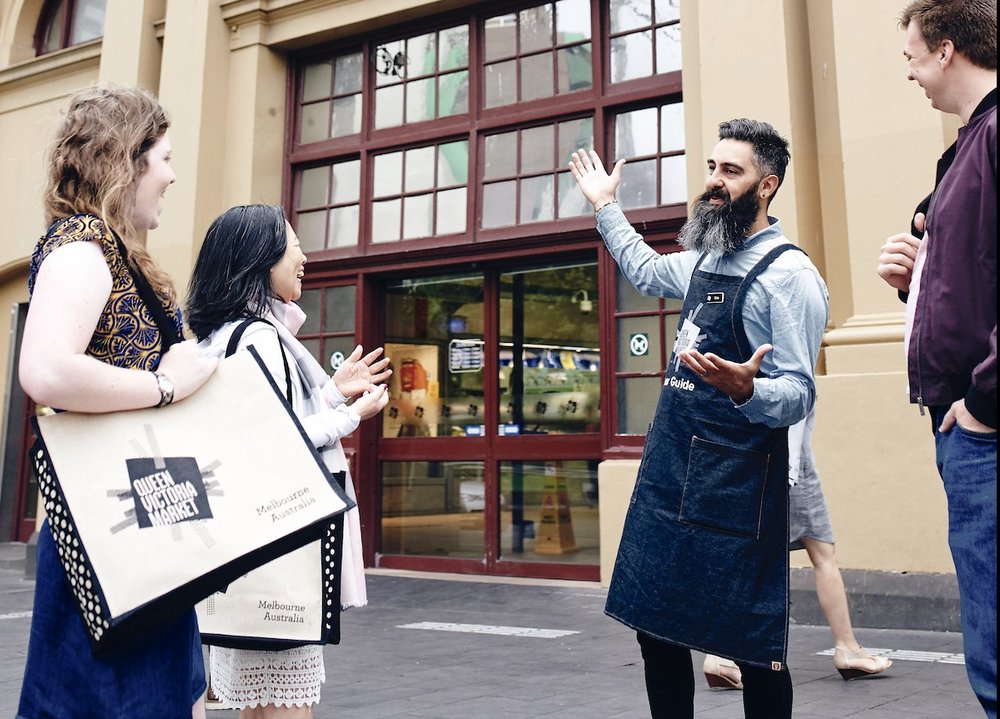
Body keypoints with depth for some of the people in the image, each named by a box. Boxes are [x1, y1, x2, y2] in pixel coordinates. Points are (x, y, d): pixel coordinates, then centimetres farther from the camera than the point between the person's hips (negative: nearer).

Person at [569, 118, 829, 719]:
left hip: (735, 485, -8)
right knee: (658, 626, 14)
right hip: (667, 472, 8)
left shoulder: (789, 275, -12)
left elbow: (797, 394, -17)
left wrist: (746, 389, -38)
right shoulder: (705, 260, 13)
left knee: (752, 647, 1)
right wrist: (606, 206, 37)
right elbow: (645, 269, 35)